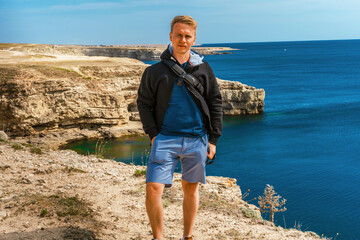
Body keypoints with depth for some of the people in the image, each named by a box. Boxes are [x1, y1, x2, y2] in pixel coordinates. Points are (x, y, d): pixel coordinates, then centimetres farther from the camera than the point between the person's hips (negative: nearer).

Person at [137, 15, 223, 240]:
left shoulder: (203, 69, 7)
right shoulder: (156, 71, 4)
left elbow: (216, 103, 10)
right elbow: (144, 103, 8)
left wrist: (213, 139, 5)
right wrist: (153, 134, -3)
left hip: (196, 139, 1)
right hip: (165, 138, -1)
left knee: (191, 189, 11)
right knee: (153, 189, -10)